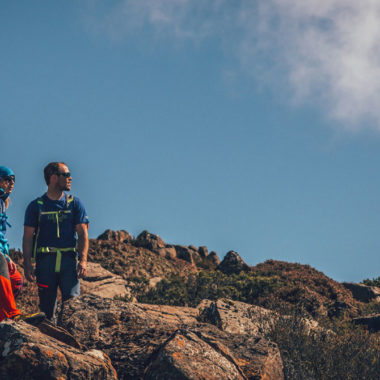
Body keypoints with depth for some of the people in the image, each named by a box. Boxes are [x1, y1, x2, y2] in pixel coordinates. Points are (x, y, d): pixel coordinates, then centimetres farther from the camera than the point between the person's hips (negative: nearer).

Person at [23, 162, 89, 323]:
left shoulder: (75, 204, 11)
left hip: (69, 259, 0)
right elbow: (28, 237, 6)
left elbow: (82, 233, 6)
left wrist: (83, 260, -7)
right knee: (47, 305, 1)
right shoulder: (36, 206, 8)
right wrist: (27, 265, -4)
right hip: (45, 260, 0)